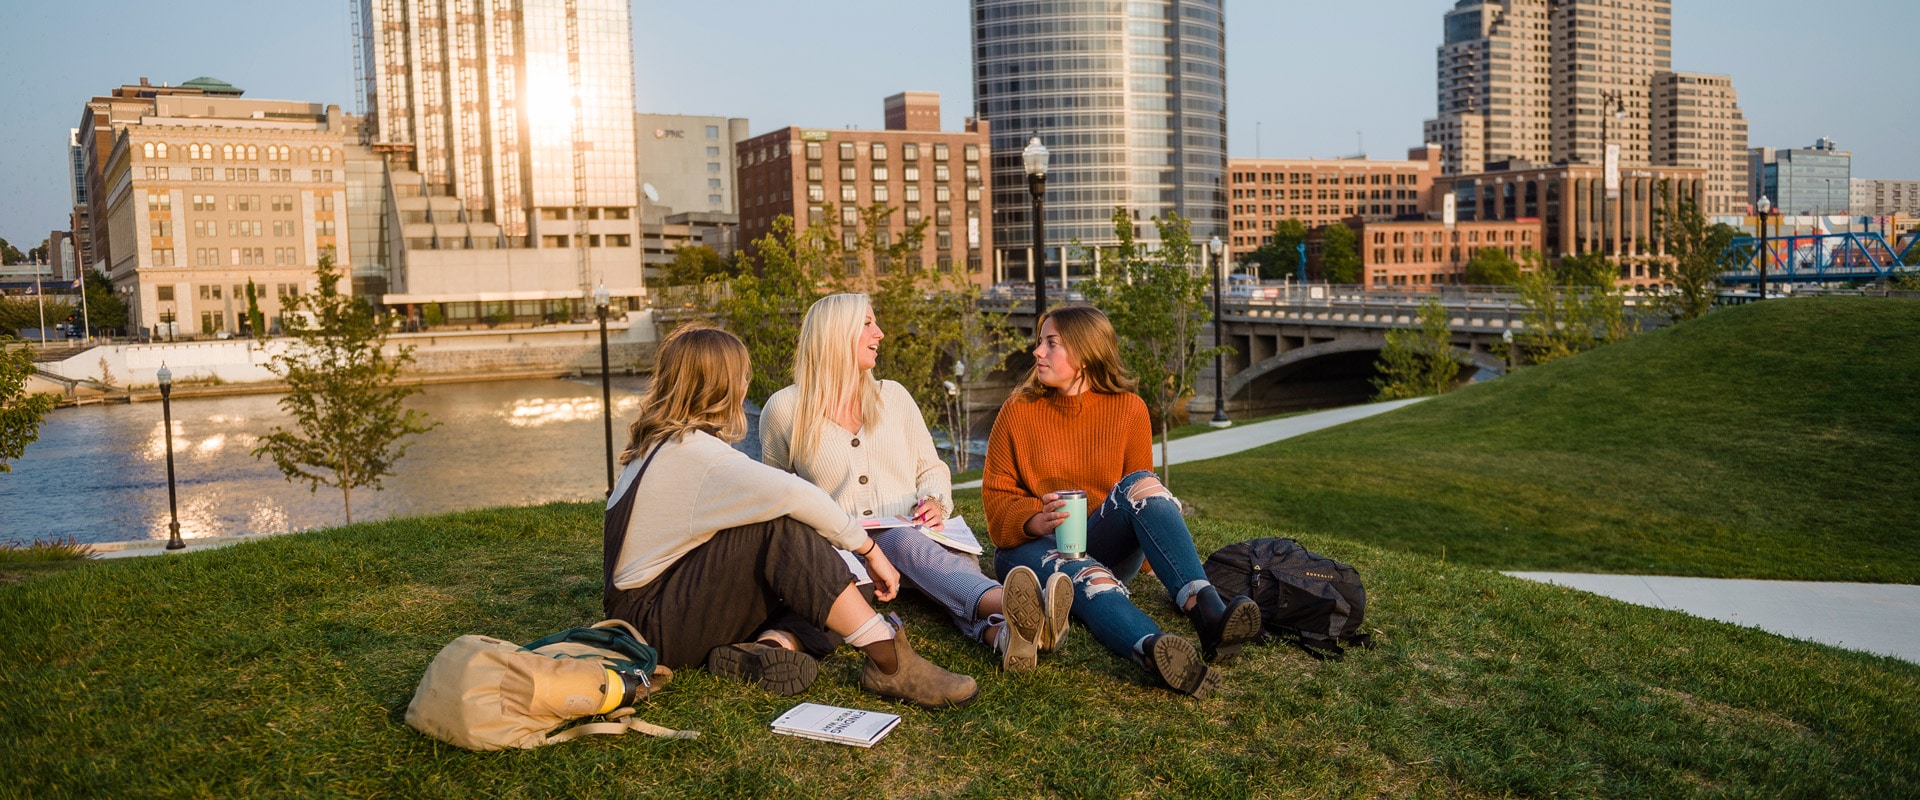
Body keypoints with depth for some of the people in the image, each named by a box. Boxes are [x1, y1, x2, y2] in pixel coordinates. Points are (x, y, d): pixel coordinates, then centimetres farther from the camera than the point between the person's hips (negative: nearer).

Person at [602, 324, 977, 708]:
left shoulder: (660, 443, 13)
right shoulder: (693, 452, -19)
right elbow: (794, 495, -31)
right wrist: (870, 549, -21)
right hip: (653, 623, -9)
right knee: (782, 527, -25)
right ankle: (890, 662, -29)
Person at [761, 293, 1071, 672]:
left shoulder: (893, 396, 17)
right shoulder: (784, 409, 7)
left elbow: (932, 468, 21)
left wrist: (936, 502, -3)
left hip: (916, 536, 3)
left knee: (955, 549, -35)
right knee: (904, 541, -39)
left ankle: (1001, 632, -69)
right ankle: (1003, 603, -68)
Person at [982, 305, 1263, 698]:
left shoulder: (1128, 408, 3)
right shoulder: (1018, 412, 1)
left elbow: (1142, 496, 7)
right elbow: (997, 496, 0)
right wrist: (1036, 520, -21)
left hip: (1105, 547, 2)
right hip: (1035, 546, -2)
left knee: (1139, 484, -29)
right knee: (1085, 574, -38)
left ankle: (1205, 610, -51)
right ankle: (1153, 650, -70)